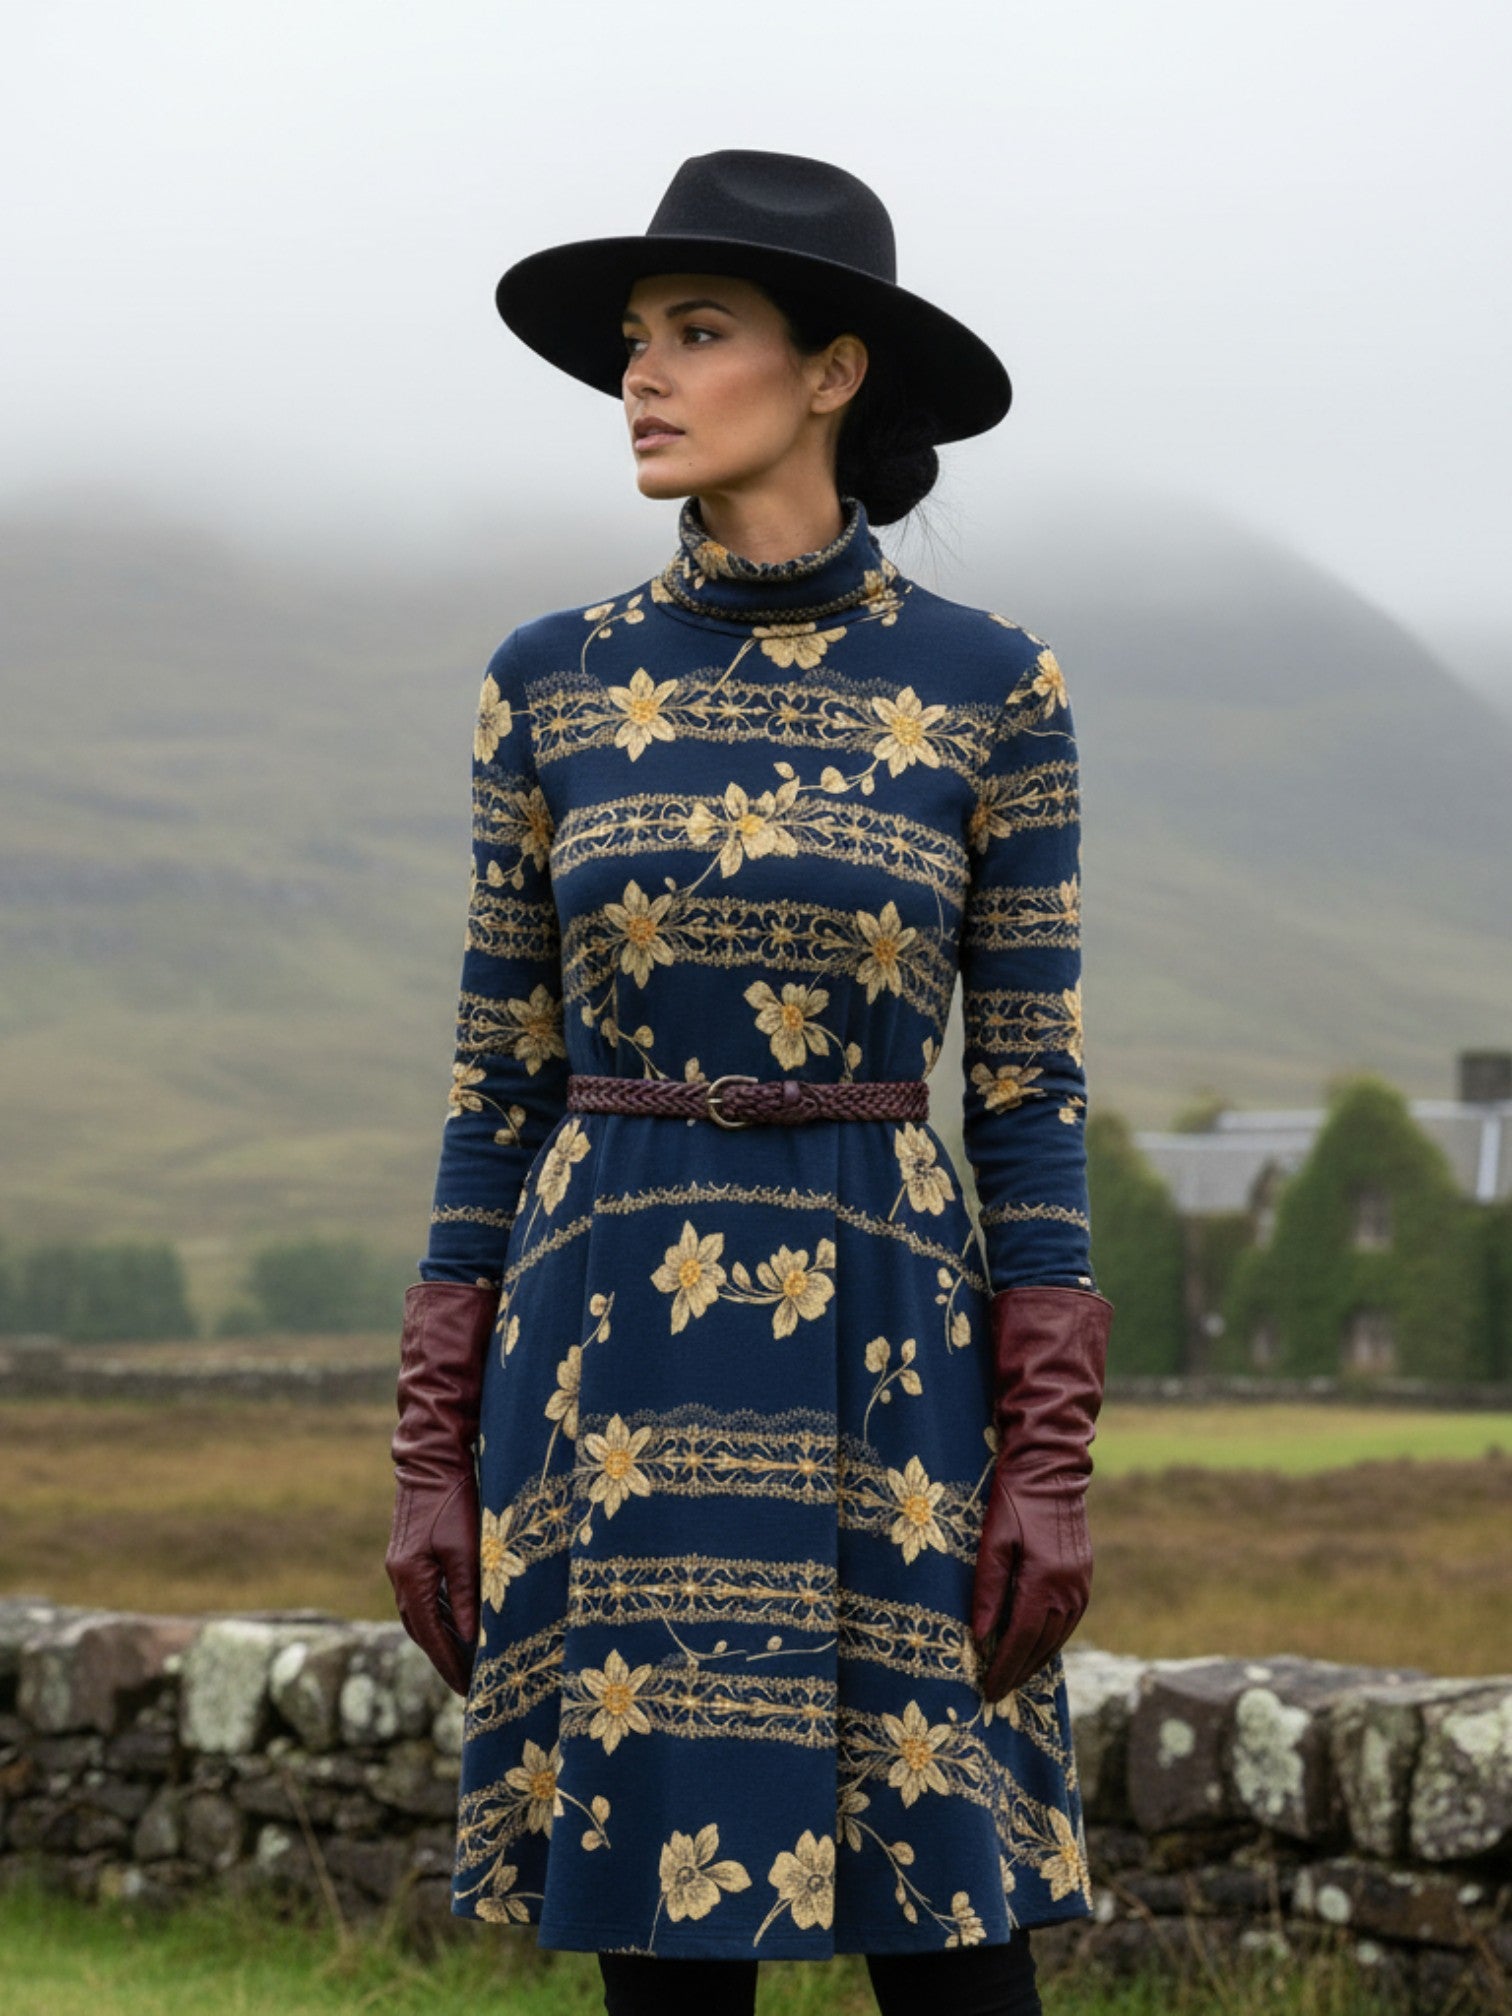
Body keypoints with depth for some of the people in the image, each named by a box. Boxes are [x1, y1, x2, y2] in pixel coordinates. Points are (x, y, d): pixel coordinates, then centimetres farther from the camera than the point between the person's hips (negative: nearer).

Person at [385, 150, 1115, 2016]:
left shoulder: (990, 687, 0)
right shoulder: (551, 679, 4)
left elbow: (1031, 1080, 1)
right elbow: (498, 1072, 7)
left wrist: (1055, 1458, -6)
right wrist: (436, 1456, 2)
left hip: (882, 1353, -1)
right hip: (614, 1350, 2)